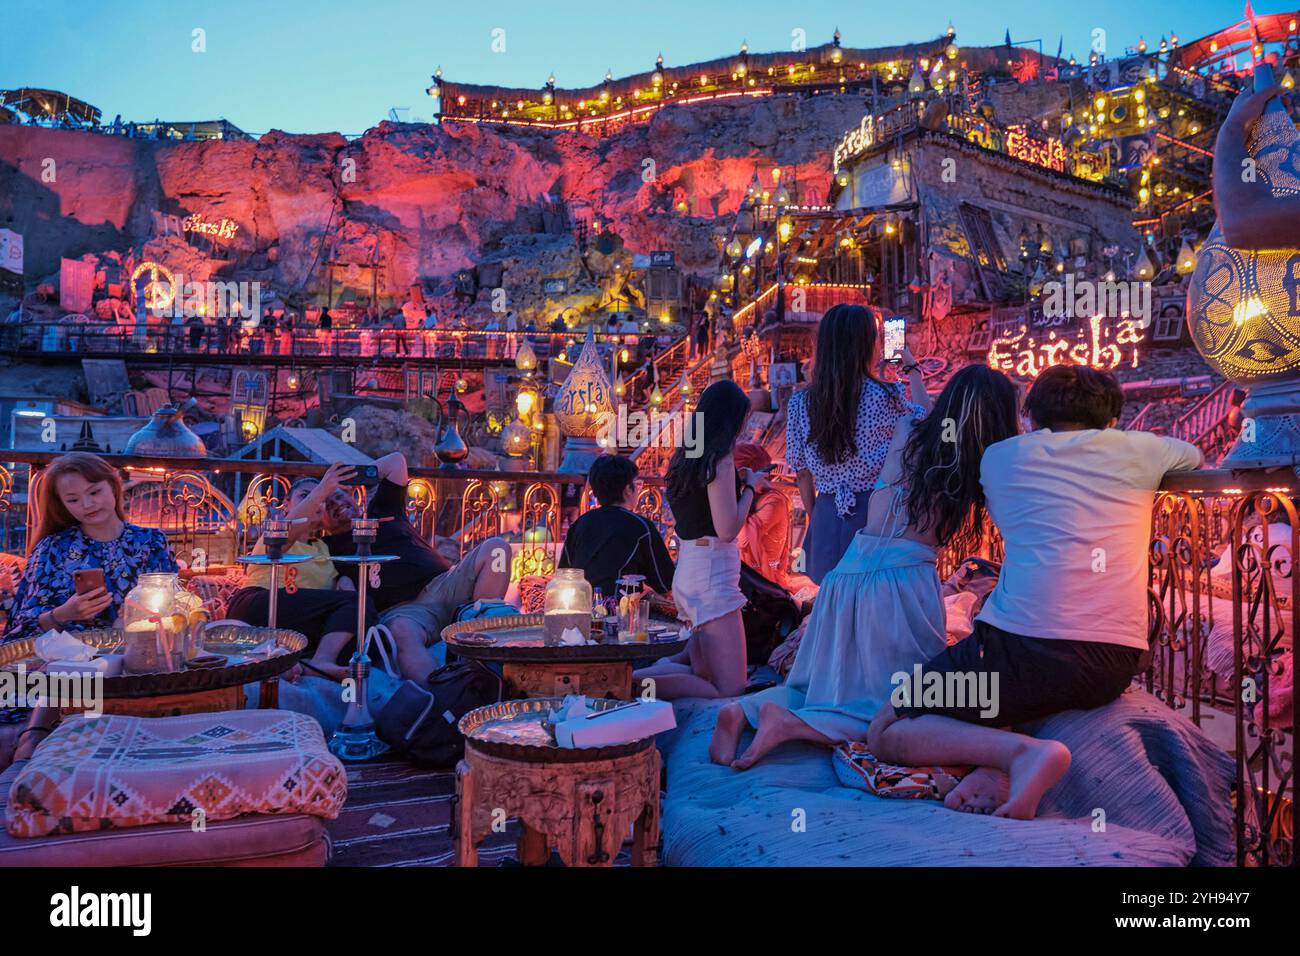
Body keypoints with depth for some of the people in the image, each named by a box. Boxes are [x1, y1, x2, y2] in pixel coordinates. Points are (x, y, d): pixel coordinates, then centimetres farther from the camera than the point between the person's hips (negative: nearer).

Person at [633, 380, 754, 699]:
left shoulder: (684, 457, 12)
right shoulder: (720, 460, -14)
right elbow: (727, 530, -18)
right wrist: (749, 486, -4)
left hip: (686, 569, 9)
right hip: (712, 574, -9)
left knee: (704, 672, 23)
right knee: (729, 690, -6)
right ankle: (636, 682, -17)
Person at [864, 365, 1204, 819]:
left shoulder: (999, 456, 11)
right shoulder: (1137, 449, 13)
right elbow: (1195, 457, 36)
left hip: (1025, 643, -4)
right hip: (1117, 663, 4)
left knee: (885, 734, 8)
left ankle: (1021, 750, -15)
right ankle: (1001, 764, 1)